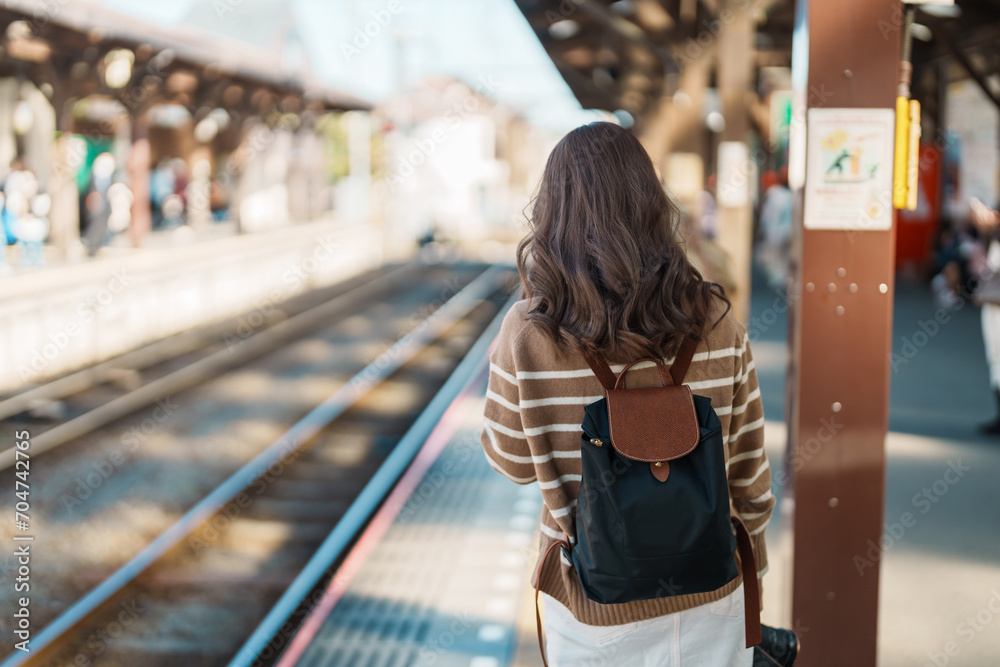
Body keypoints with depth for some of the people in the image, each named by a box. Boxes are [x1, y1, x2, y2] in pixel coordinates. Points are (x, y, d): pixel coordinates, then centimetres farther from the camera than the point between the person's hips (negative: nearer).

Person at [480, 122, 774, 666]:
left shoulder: (526, 333, -18)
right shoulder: (714, 323, -13)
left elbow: (511, 462, -3)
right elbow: (747, 468, -3)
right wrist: (750, 565, 14)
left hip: (591, 606, -1)